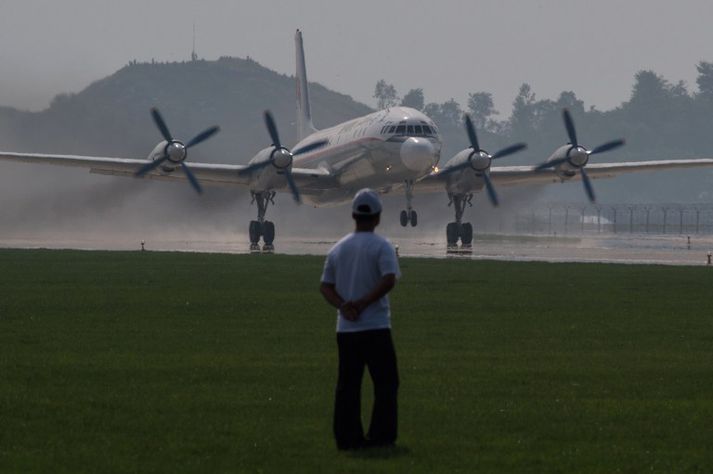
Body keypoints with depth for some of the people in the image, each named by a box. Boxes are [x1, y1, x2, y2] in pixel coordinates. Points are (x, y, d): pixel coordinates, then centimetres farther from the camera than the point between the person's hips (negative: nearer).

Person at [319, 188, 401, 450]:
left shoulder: (338, 248, 11)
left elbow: (325, 286, 6)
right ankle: (380, 436, 0)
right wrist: (363, 303, -17)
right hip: (376, 328, -5)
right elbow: (389, 279, -20)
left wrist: (343, 305, -7)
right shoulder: (381, 246, -5)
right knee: (385, 382, 4)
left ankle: (348, 438, 5)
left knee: (347, 384, 7)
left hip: (345, 328, 5)